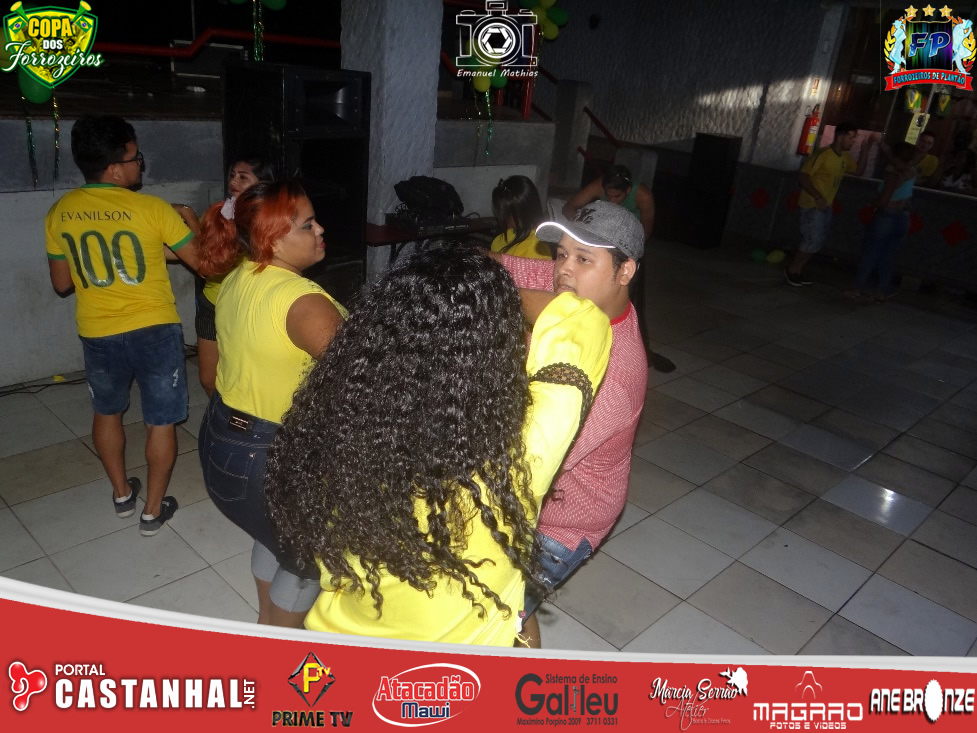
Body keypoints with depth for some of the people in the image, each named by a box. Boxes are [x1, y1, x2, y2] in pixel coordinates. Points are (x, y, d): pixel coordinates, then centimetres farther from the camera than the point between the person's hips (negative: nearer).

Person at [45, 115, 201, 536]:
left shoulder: (59, 213, 1)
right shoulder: (151, 209, -14)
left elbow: (62, 284, 8)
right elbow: (201, 260, -6)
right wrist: (191, 223, 12)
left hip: (97, 335, 4)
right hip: (154, 331, -4)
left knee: (106, 412, 26)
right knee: (161, 421, 11)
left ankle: (121, 494, 40)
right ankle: (154, 510, 20)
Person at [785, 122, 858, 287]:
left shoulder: (845, 157, 7)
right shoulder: (823, 154, -18)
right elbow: (802, 175, -20)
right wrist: (817, 197, -26)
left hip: (826, 206, 9)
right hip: (812, 205, -9)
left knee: (816, 242, 12)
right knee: (812, 242, -7)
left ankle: (798, 271, 22)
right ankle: (791, 270, 8)